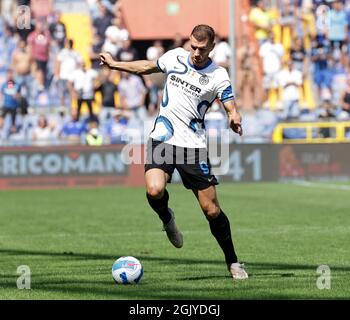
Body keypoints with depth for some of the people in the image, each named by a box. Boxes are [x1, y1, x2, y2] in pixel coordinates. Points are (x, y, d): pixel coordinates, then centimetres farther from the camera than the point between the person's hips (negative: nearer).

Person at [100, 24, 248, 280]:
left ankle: (233, 262, 18)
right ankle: (167, 219, 10)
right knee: (155, 190, -26)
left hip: (194, 145, -2)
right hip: (163, 139, 2)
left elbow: (232, 108, -11)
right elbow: (148, 67, 23)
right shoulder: (174, 57, 4)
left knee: (212, 210, -2)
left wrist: (235, 120, -34)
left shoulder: (218, 76, -6)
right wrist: (115, 64, 27)